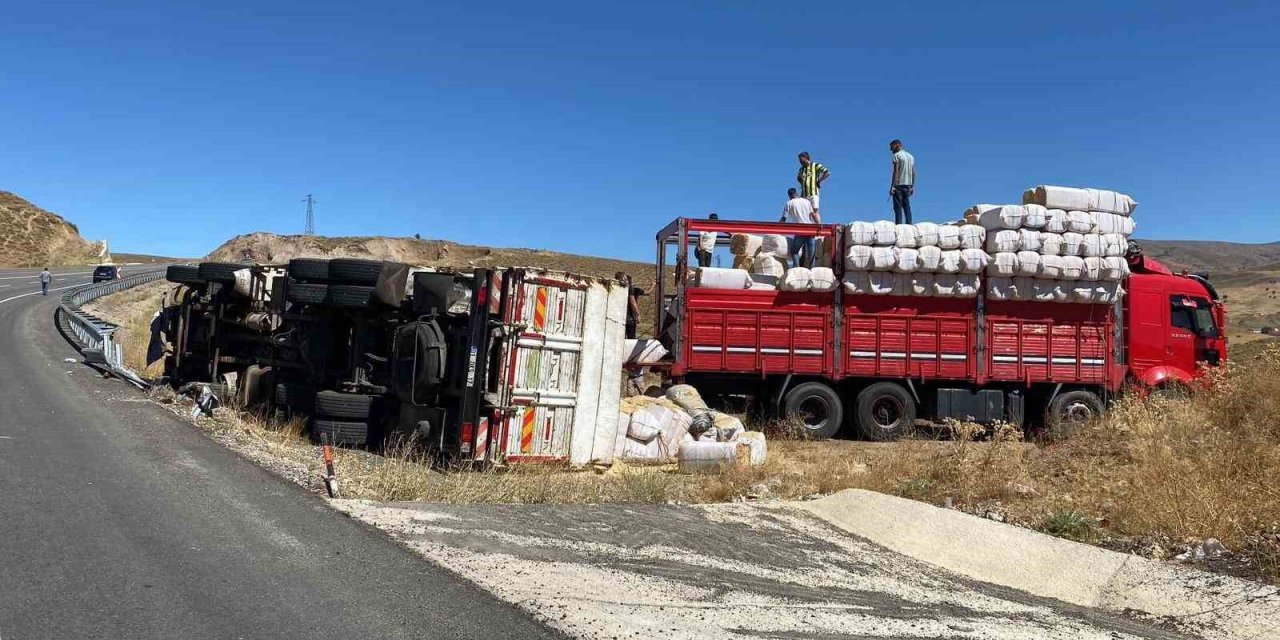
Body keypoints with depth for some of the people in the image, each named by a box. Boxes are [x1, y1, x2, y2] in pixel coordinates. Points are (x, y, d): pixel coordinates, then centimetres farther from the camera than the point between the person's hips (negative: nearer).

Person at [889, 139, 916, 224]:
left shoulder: (897, 155, -5)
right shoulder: (911, 156, 17)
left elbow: (896, 172, -14)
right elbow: (913, 173, 15)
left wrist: (892, 186, -17)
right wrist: (912, 186, 19)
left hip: (898, 185, -7)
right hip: (908, 185, 7)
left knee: (898, 207, -9)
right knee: (907, 207, 8)